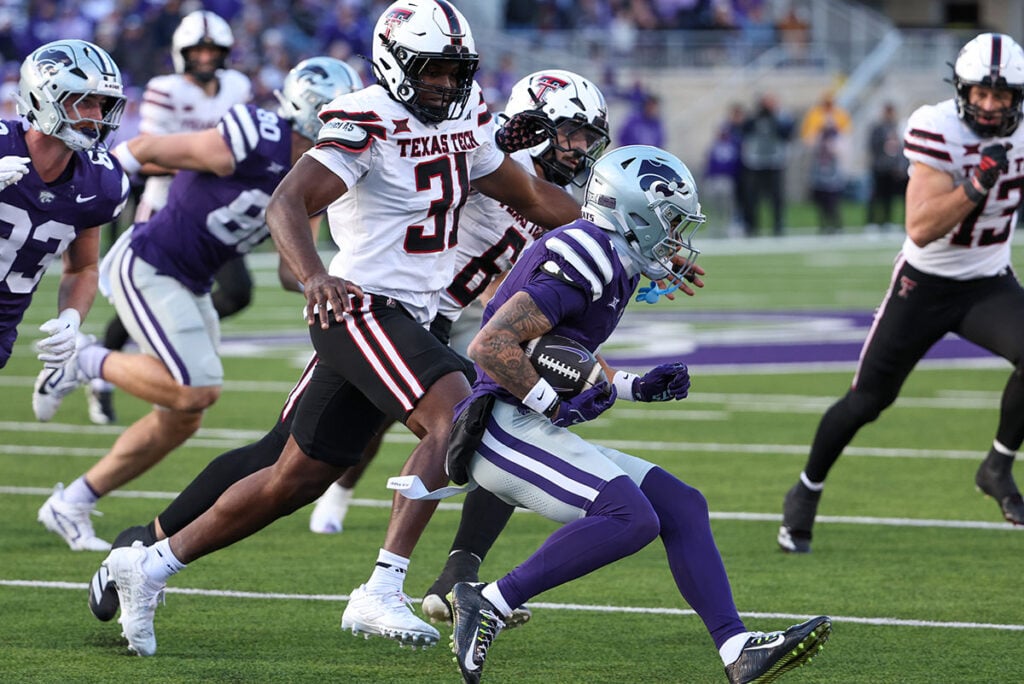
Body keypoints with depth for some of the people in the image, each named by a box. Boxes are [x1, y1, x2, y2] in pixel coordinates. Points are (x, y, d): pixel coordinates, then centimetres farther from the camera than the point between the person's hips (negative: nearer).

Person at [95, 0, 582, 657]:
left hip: (407, 319, 9)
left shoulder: (465, 120, 11)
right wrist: (315, 276, -46)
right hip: (361, 307, -9)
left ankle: (149, 564, 25)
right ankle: (379, 594, -31)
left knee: (295, 481, 13)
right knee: (455, 414, -27)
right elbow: (287, 202, -27)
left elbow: (531, 195, 22)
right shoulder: (367, 125, -15)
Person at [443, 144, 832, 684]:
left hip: (536, 433, 10)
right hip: (504, 427, -10)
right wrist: (556, 405, -16)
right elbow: (489, 346, -22)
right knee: (631, 518, -25)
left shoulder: (611, 264, 18)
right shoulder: (583, 261, -15)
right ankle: (489, 604, -17)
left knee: (682, 507, 2)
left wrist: (636, 388, 15)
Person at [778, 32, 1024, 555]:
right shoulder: (939, 132, -24)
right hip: (925, 283, -3)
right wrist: (975, 184, -40)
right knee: (867, 399, 4)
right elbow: (920, 229, -30)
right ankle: (805, 495, 26)